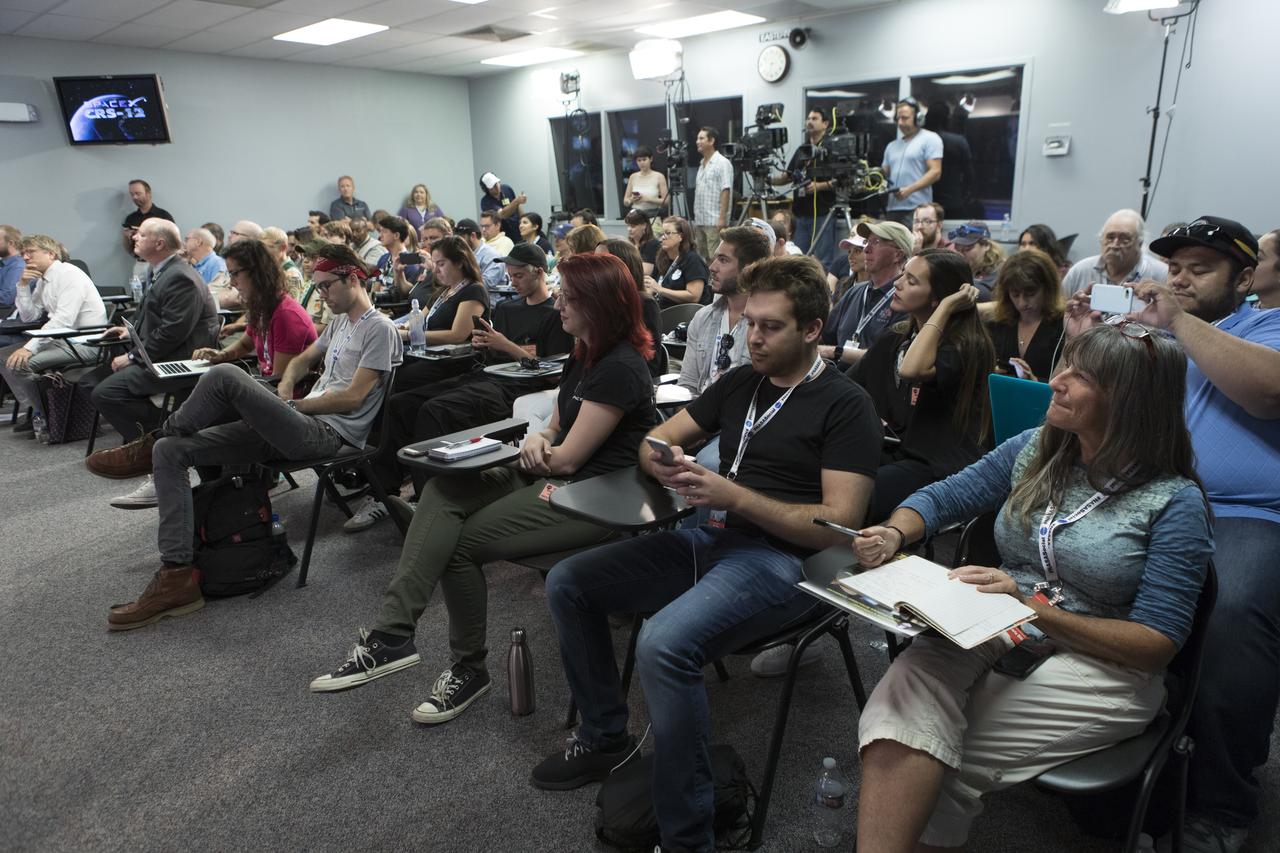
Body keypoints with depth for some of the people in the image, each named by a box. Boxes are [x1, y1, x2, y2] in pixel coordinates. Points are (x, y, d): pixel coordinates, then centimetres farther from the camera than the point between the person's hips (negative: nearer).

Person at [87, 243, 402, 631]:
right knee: (170, 452, -2)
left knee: (225, 376, -27)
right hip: (298, 425, 10)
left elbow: (353, 398, -12)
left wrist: (294, 405, -3)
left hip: (329, 433, -10)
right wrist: (282, 396, 13)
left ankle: (149, 445, 1)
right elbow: (303, 360, 34)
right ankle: (177, 575, -7)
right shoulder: (339, 322, 24)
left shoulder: (380, 329, -5)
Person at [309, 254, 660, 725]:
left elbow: (568, 458, -17)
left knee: (458, 541, -15)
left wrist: (538, 451, 2)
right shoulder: (582, 355, 14)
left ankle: (468, 668, 6)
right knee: (443, 488, -11)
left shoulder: (619, 369, -17)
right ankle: (390, 635, -16)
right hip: (548, 476, 9)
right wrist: (539, 439, -3)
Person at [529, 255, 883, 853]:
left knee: (663, 644, -34)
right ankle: (604, 737, 18)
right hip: (710, 540, 8)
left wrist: (734, 495, -21)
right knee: (567, 583, 3)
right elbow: (655, 441, 18)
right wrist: (665, 463, -8)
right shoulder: (740, 382, 14)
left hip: (782, 562, -8)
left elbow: (840, 524, -14)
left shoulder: (845, 405, -6)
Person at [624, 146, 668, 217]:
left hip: (653, 215, -3)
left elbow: (666, 201, -4)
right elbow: (625, 201, 14)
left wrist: (648, 199, -14)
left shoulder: (659, 177, 1)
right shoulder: (633, 177, 11)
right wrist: (631, 200, -7)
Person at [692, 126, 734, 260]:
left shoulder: (722, 163, -7)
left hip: (714, 221, -9)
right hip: (700, 221, 9)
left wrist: (722, 217, -22)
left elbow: (726, 191, -15)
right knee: (701, 257, 10)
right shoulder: (702, 164, 19)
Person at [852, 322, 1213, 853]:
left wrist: (1034, 607, -21)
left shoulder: (1175, 502, -7)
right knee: (906, 691, -30)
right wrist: (894, 535, -11)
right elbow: (941, 499, 12)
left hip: (1100, 666, -3)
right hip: (993, 634, 3)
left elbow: (1157, 645, -10)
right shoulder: (1035, 449, 7)